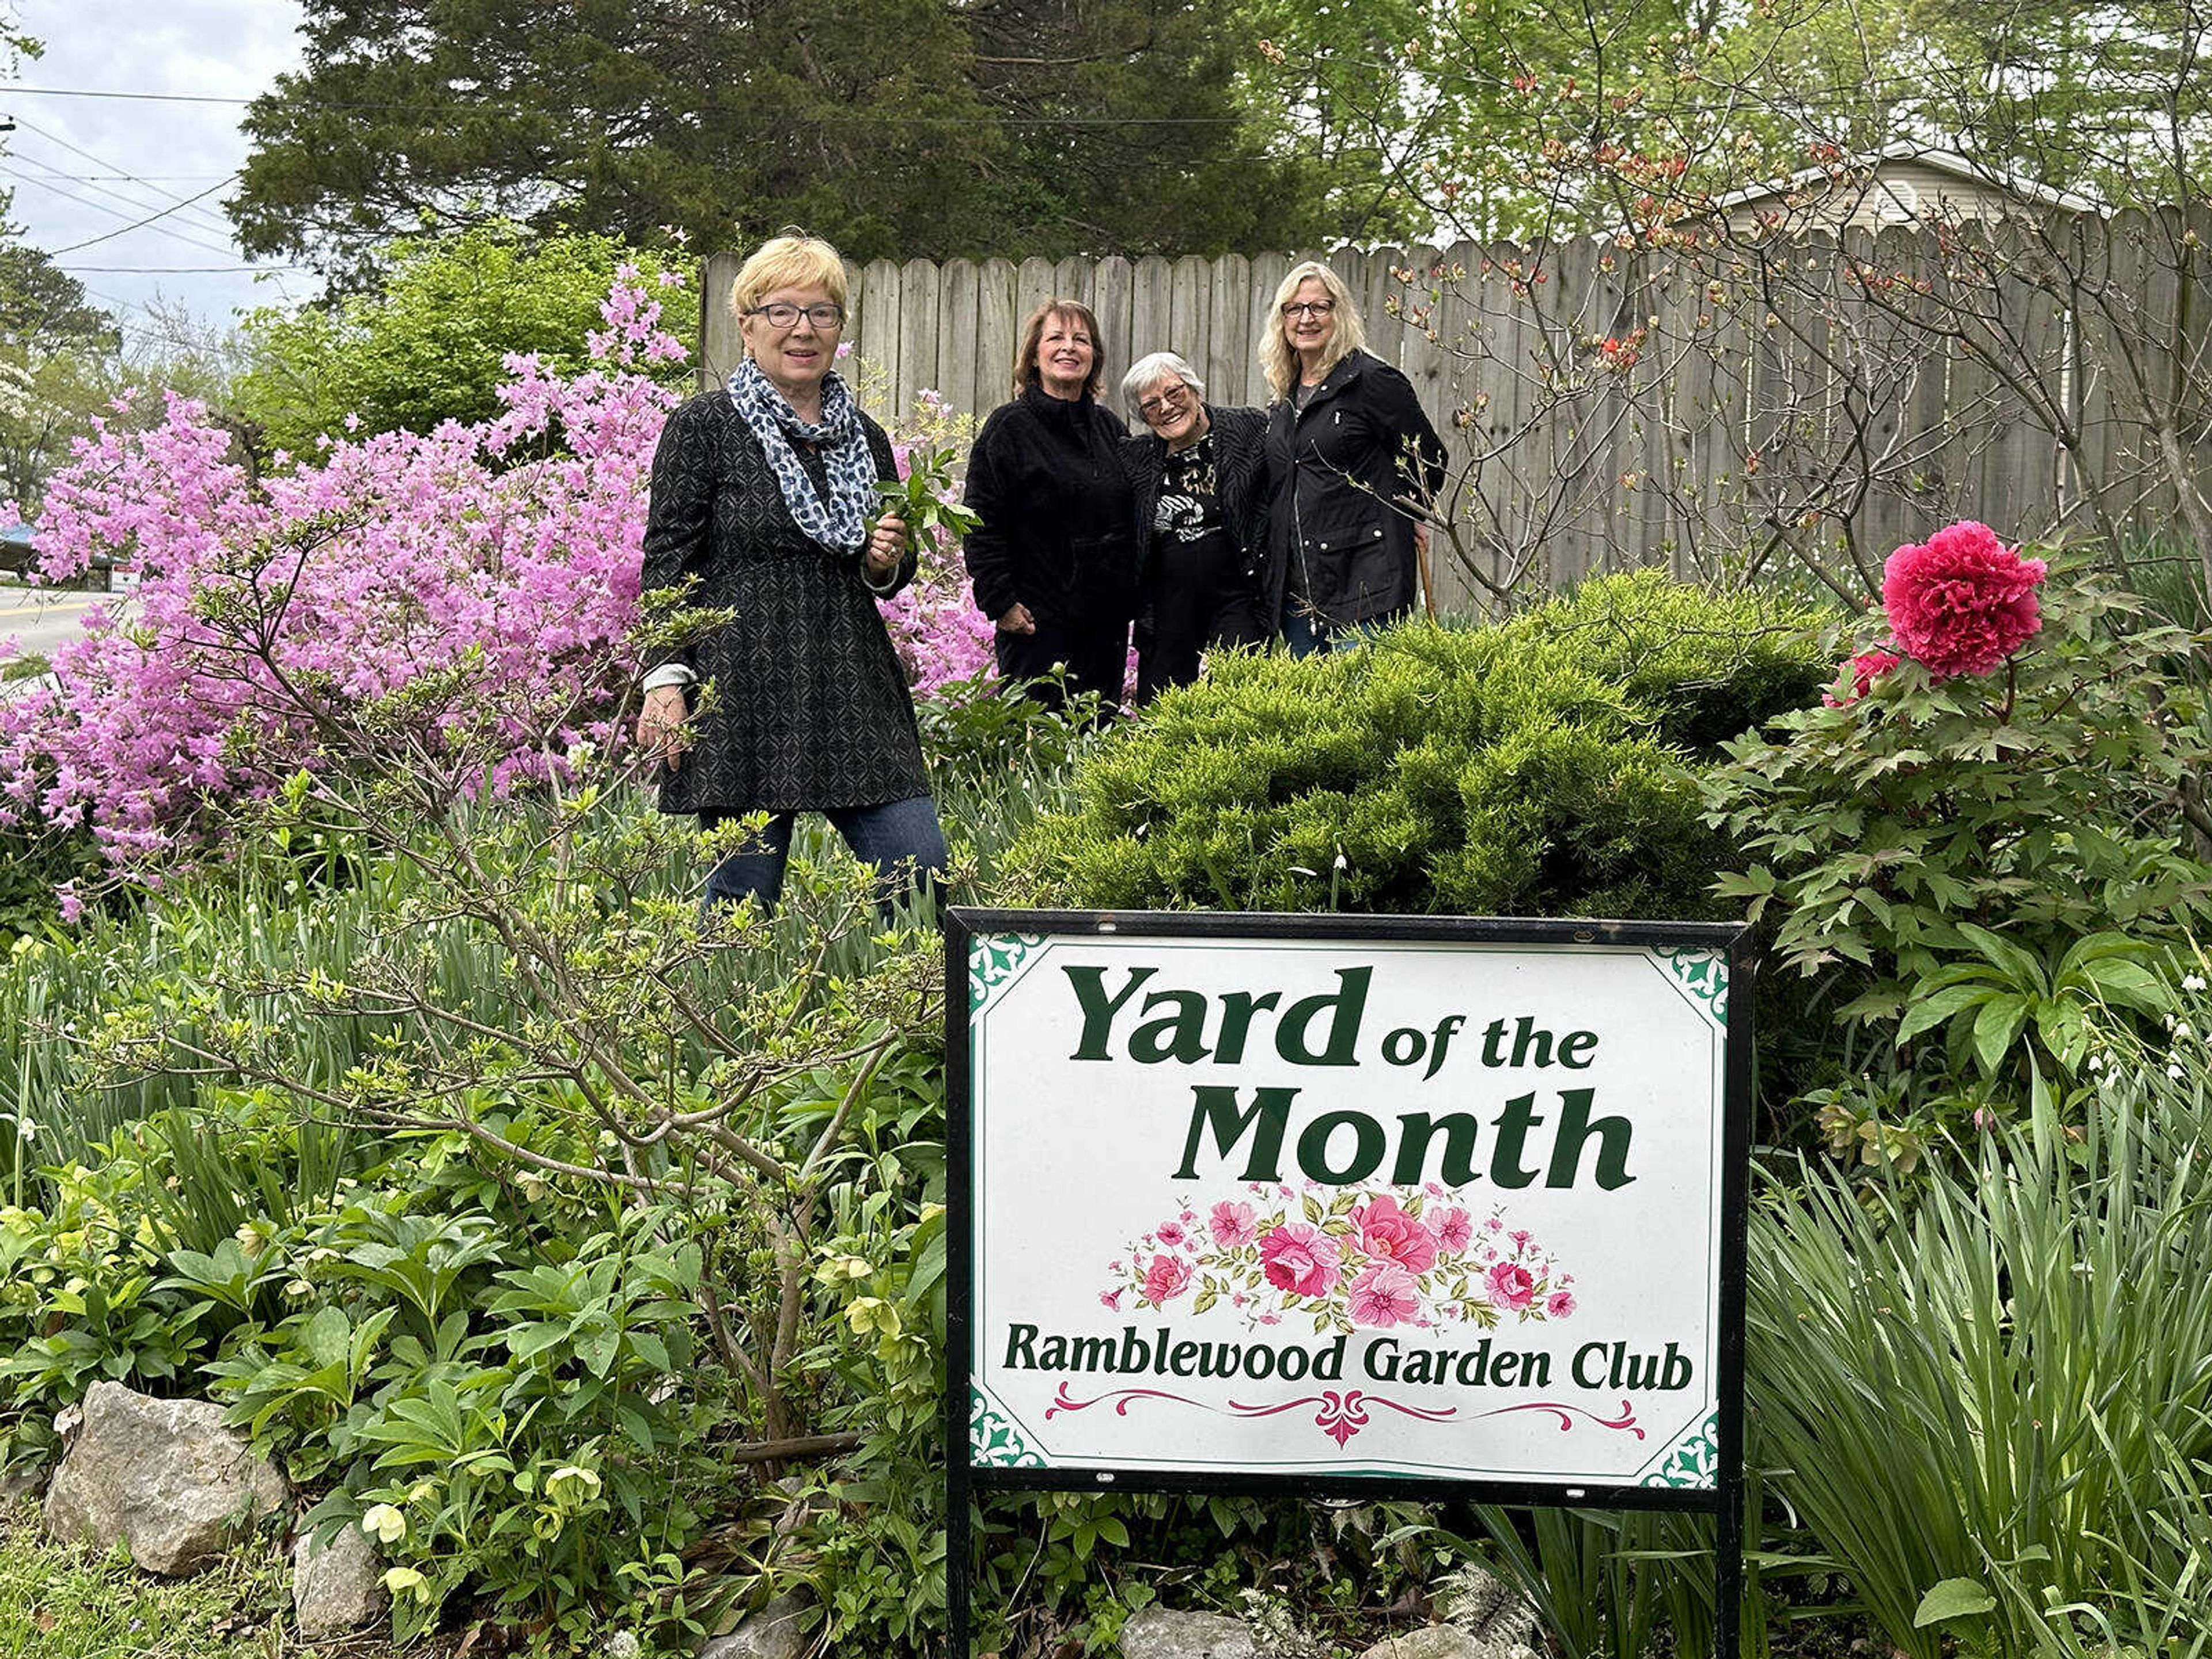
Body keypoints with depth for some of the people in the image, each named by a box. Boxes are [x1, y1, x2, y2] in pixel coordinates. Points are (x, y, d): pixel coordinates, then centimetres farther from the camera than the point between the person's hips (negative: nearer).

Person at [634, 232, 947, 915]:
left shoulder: (865, 437, 15)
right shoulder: (702, 427, 0)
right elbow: (666, 563, -3)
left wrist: (886, 564, 2)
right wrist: (665, 679, -12)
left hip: (855, 685, 5)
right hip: (741, 691, -5)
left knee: (923, 879, -1)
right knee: (743, 898, 0)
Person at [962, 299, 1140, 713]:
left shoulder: (1111, 428, 13)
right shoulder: (1010, 426, -4)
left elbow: (1132, 521, 20)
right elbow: (982, 525, -8)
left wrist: (1129, 598, 12)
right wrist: (1000, 601, -14)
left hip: (1107, 622, 6)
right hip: (1038, 623, -6)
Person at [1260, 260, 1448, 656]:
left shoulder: (1372, 380, -6)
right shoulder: (1285, 397, 16)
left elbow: (1429, 460, -1)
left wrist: (1409, 519, 9)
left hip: (1365, 579, -7)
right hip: (1295, 585, 7)